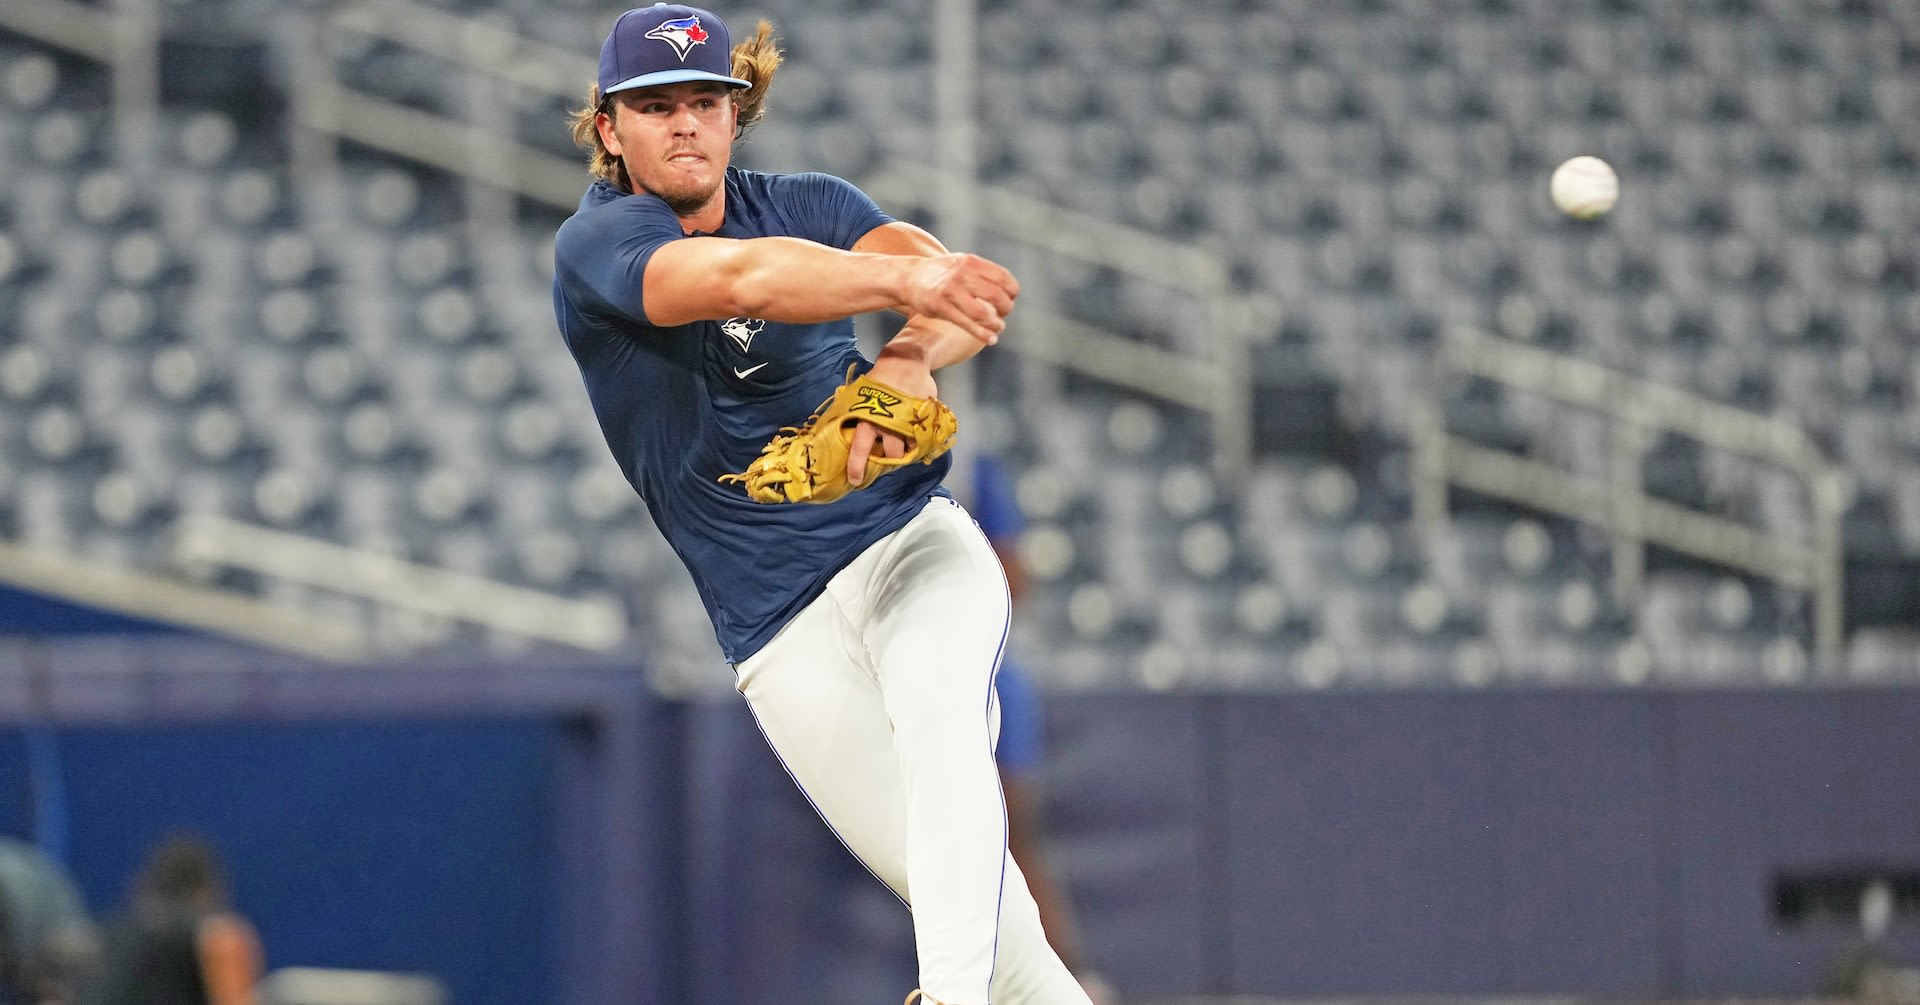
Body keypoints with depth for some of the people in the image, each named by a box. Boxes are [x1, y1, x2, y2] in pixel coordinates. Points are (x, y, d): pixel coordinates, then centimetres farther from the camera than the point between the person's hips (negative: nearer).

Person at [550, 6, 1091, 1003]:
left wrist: (907, 361, -36)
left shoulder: (807, 204, 5)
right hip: (782, 631, -1)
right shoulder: (595, 246, -6)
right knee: (943, 879, -8)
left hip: (911, 541, 1)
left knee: (936, 714, -32)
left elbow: (965, 295, -12)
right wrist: (901, 278, -47)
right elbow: (740, 279, -28)